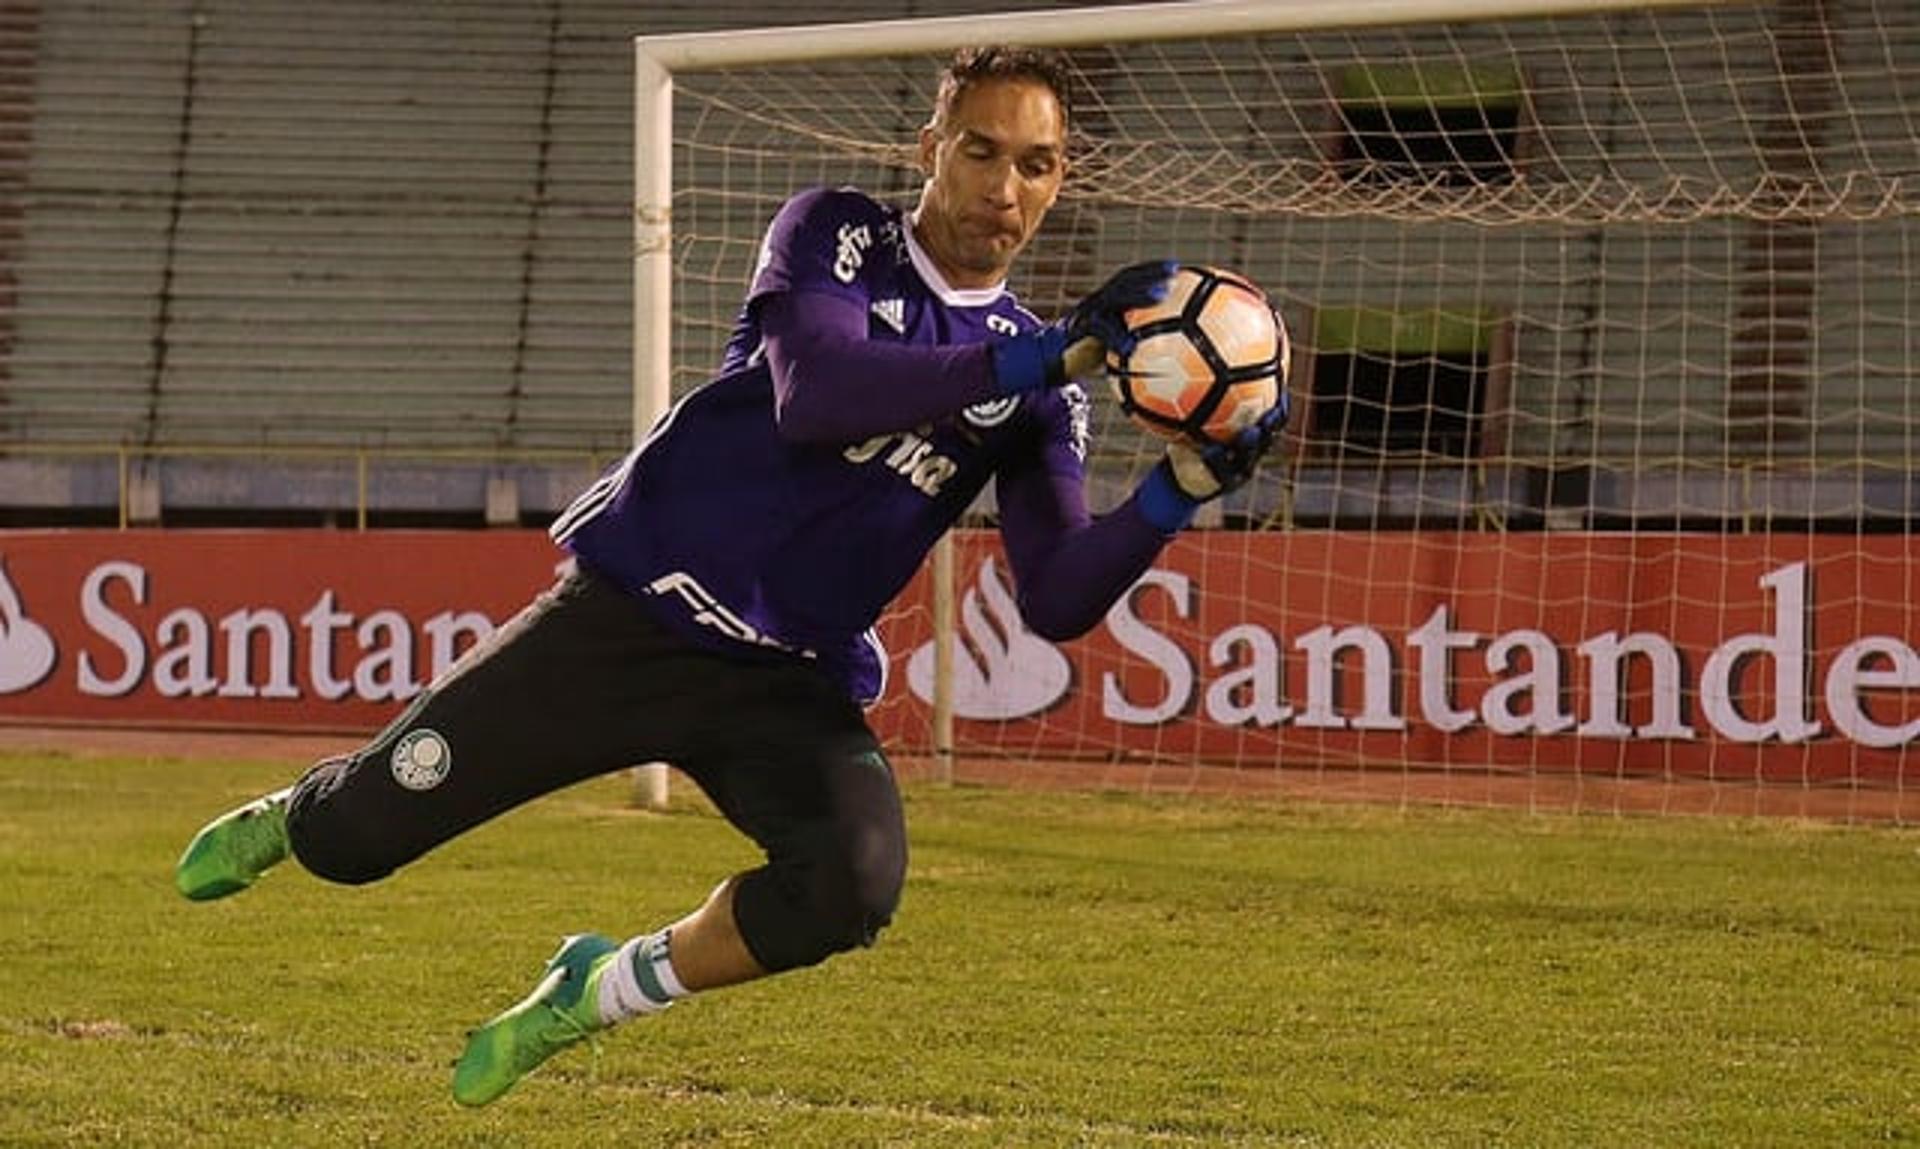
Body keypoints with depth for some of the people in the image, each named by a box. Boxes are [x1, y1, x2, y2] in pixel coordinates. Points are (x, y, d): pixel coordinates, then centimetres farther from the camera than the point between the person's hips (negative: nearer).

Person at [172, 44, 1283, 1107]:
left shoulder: (1040, 393, 5)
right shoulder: (836, 237, -5)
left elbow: (1058, 601, -4)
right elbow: (814, 395, -26)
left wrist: (1182, 488, -20)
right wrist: (1048, 354, -30)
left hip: (790, 684, 2)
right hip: (624, 615, -2)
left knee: (854, 881, -28)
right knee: (355, 836, -3)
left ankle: (595, 995, -1)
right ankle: (296, 817, 38)